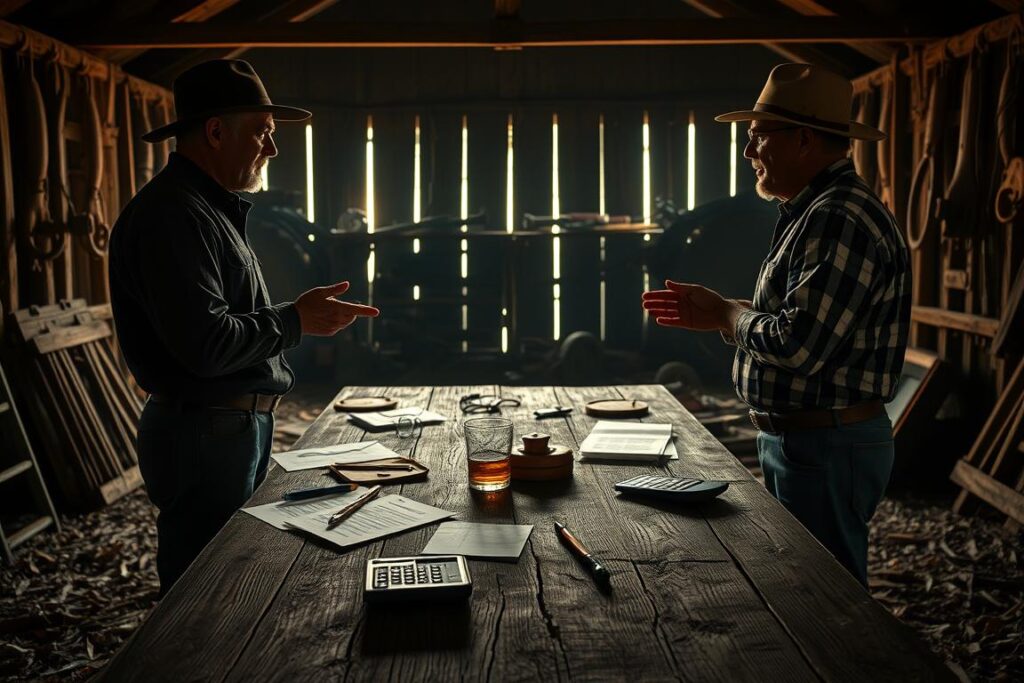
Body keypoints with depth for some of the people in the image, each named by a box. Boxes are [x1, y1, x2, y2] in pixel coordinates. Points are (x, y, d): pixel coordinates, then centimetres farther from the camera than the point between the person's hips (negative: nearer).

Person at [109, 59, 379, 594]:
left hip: (235, 428, 10)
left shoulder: (211, 208, 17)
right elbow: (205, 345, -25)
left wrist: (304, 314, 14)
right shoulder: (173, 214, -18)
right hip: (205, 435, -10)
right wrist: (295, 320, -14)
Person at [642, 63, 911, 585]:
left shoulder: (839, 219, -21)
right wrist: (715, 313, 9)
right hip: (794, 439, 11)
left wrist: (727, 314, -11)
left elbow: (797, 345, -29)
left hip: (826, 449, -11)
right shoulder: (813, 212, 15)